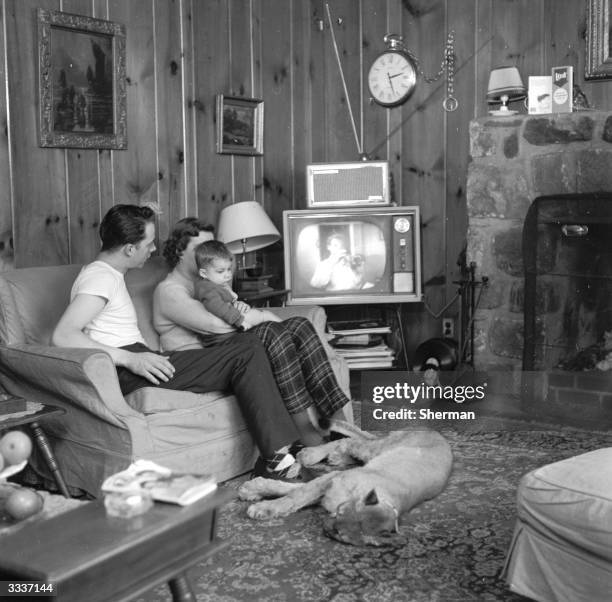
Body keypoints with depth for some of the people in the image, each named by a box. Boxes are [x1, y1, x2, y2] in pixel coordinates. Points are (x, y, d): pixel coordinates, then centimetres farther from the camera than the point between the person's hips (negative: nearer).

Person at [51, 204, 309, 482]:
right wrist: (130, 358, -26)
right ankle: (277, 458, -17)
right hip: (126, 375, -10)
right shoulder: (101, 277, -7)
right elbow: (62, 335, -22)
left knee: (249, 345, 3)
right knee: (247, 353, -17)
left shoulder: (107, 273, 25)